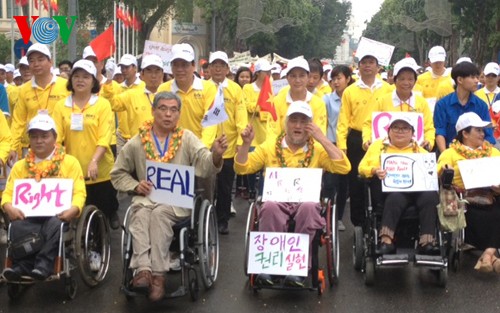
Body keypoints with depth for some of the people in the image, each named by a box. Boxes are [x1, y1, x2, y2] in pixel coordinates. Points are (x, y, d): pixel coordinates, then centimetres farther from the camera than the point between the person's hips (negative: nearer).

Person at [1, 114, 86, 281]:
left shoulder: (70, 162, 11)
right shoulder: (20, 166, 21)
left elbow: (79, 192, 1)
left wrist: (73, 209, -21)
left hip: (57, 215, -2)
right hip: (28, 216, 2)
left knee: (55, 224, -37)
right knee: (18, 227, -32)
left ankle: (44, 264, -37)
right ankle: (22, 265, -29)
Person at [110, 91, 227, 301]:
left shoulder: (187, 139, 4)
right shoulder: (137, 143, 8)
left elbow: (205, 166, -11)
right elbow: (118, 174, 16)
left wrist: (216, 155, -35)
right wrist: (135, 186, -4)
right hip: (145, 198, 2)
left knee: (159, 213, -33)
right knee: (141, 214, -32)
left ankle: (158, 274, -30)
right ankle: (143, 269, -39)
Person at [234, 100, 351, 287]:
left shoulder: (318, 149, 15)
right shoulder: (270, 145, 17)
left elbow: (344, 168, -1)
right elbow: (241, 168, 15)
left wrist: (322, 139, -4)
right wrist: (246, 144, -1)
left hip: (306, 201, 0)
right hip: (276, 200, 0)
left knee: (309, 208, -37)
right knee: (270, 207, -36)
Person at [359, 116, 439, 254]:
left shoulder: (420, 150, 27)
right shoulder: (378, 146, 23)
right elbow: (362, 167, 13)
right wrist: (374, 171, -9)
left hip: (417, 187, 2)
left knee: (430, 196, -32)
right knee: (395, 197, -37)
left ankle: (427, 242, -33)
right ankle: (386, 240, -41)